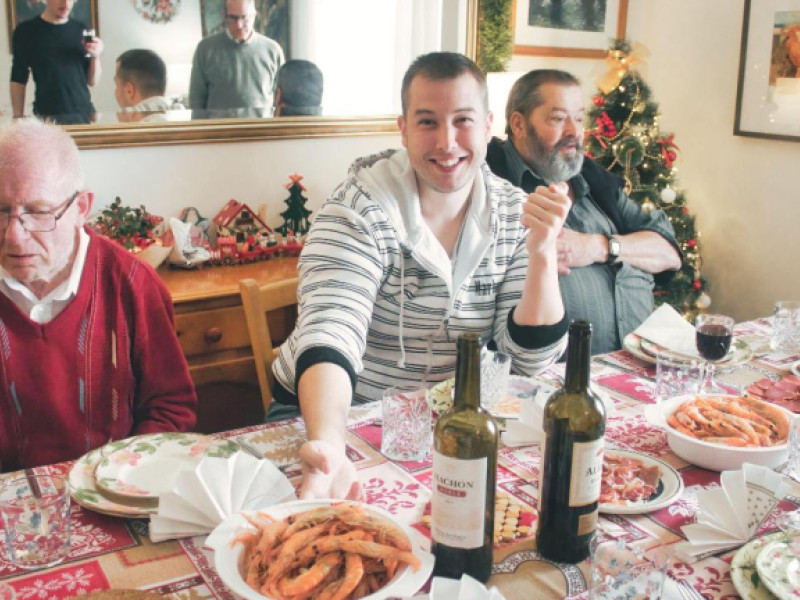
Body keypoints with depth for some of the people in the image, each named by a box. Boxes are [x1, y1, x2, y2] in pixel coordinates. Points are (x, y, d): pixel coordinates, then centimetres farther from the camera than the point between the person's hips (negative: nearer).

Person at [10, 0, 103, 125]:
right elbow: (18, 81, 3)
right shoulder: (27, 31, 2)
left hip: (83, 115, 2)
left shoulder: (81, 30, 9)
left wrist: (96, 56, -8)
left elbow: (92, 82, 9)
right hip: (46, 117, -2)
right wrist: (18, 119, -4)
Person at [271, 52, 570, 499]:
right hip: (335, 414, -3)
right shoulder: (363, 209, -15)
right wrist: (329, 446, -47)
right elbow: (329, 332, -28)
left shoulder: (515, 213, -4)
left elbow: (533, 358, -6)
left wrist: (543, 254, -22)